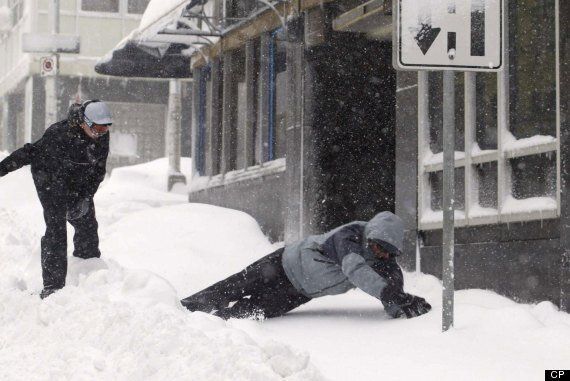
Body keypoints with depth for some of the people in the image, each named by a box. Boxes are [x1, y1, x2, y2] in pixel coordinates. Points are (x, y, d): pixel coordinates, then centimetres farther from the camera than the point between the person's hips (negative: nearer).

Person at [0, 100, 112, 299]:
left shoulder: (102, 137, -12)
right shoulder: (58, 134, -30)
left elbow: (98, 170, -3)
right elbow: (31, 152, -18)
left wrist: (85, 198, -10)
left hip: (80, 185, 6)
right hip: (51, 180, -6)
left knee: (87, 225, 8)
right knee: (56, 228, -15)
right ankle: (52, 285, -15)